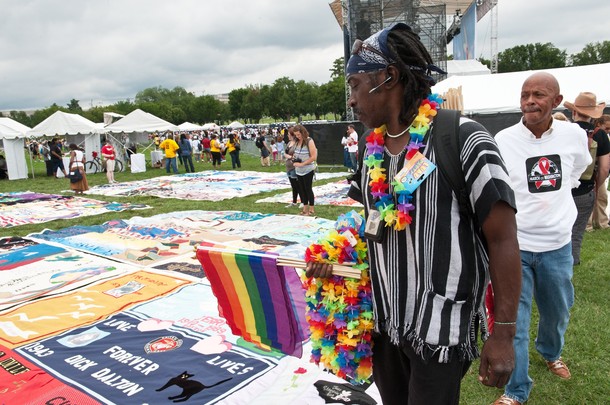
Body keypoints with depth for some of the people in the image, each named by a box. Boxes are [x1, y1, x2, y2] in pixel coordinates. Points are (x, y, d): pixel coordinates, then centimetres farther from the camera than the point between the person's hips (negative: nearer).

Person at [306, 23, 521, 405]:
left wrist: (504, 332, -14)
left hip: (441, 327, -6)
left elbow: (503, 238, -16)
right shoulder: (371, 149, 2)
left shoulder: (462, 139, -18)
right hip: (383, 320, 6)